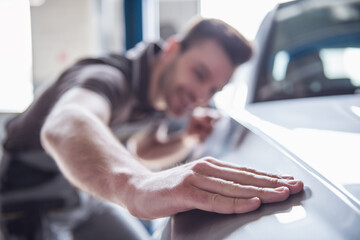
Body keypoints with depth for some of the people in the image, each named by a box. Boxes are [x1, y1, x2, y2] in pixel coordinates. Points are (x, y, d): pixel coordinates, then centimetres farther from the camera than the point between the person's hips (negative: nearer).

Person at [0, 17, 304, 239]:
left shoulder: (164, 96, -5)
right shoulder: (111, 77, -33)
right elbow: (64, 127, -57)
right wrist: (137, 185, -77)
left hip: (81, 188, 8)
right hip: (28, 190, -7)